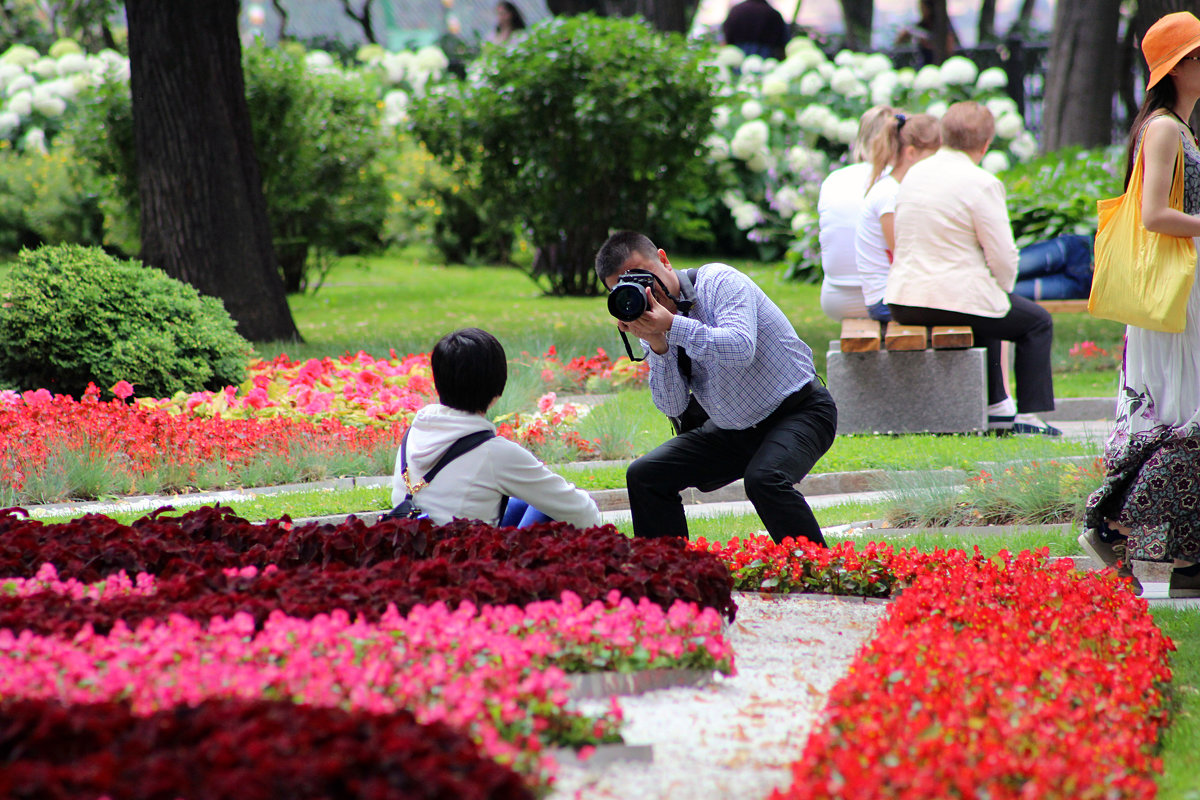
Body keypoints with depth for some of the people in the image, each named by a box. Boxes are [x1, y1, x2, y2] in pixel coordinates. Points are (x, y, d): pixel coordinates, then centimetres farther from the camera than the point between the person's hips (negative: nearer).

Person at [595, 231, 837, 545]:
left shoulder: (719, 281, -17)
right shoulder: (653, 323, 1)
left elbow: (740, 349, -34)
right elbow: (673, 407, -7)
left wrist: (673, 326, -36)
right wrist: (658, 346, -22)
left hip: (799, 412, -7)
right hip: (734, 431, 7)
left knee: (764, 479, -35)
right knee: (644, 476, -2)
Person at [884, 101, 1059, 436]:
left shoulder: (914, 174, 8)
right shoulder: (982, 183, -15)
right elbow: (1002, 257, -15)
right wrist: (1002, 289, 8)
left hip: (904, 304, 8)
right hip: (957, 299, -8)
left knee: (985, 318, 36)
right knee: (1038, 323, 14)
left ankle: (995, 405, 39)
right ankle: (1028, 415, 10)